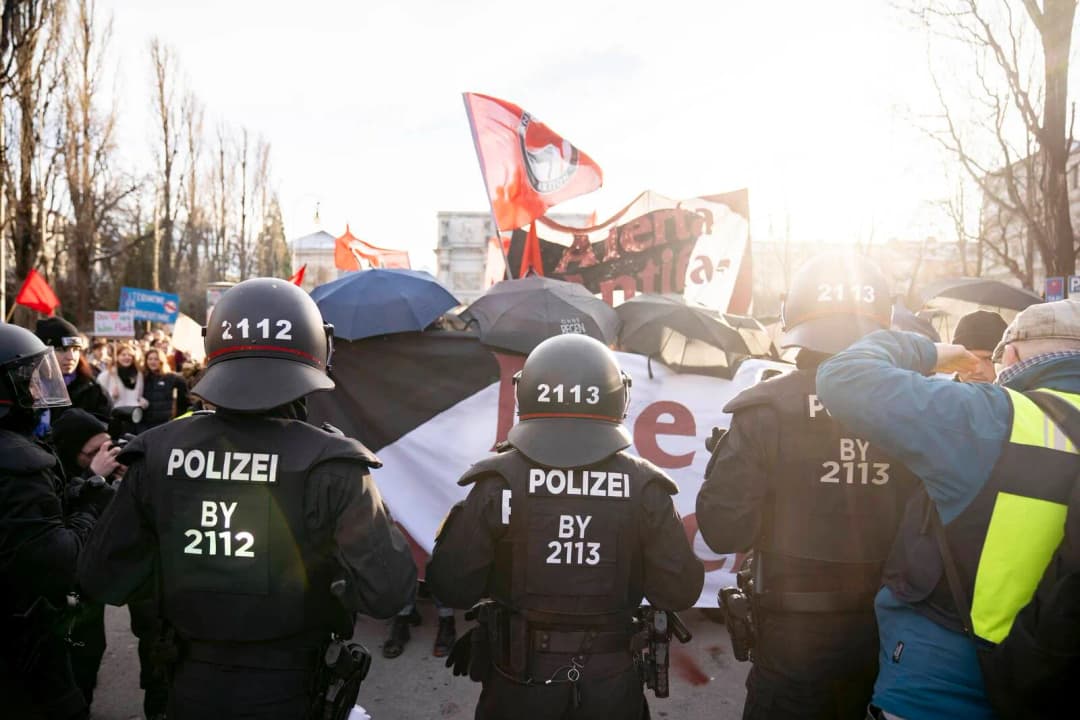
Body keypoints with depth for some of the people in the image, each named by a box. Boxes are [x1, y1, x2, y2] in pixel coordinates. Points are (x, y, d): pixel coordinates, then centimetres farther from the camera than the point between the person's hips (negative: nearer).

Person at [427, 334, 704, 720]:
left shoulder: (497, 484, -16)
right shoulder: (643, 487, -12)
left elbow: (450, 586, -12)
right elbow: (682, 591, -8)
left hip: (519, 686, 0)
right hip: (612, 687, 1)